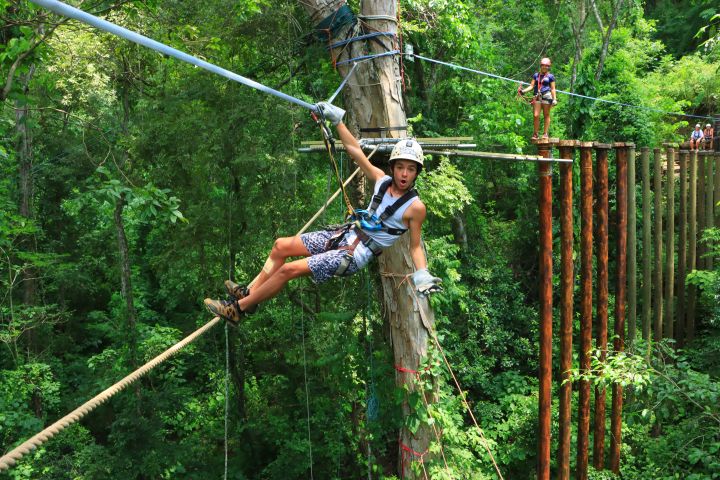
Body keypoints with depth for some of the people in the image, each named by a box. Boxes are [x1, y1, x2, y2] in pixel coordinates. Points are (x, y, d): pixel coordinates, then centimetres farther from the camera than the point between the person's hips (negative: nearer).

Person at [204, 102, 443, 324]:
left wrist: (422, 275, -23)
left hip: (356, 255, -7)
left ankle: (238, 308, 0)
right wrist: (337, 119, 7)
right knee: (281, 245, 7)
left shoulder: (415, 207, -14)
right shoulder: (382, 180, 1)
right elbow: (354, 150, 7)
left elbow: (415, 246, -8)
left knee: (288, 269, -13)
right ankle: (249, 292, 18)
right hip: (345, 235, 7)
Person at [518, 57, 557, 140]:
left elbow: (552, 89, 6)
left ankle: (545, 133, 4)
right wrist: (523, 91, -3)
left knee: (546, 115, 1)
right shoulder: (536, 75, 16)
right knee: (536, 115, -5)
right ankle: (535, 134, 0)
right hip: (537, 96, 2)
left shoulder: (550, 76, 9)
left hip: (546, 96, -2)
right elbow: (531, 86, 12)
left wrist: (554, 99, -2)